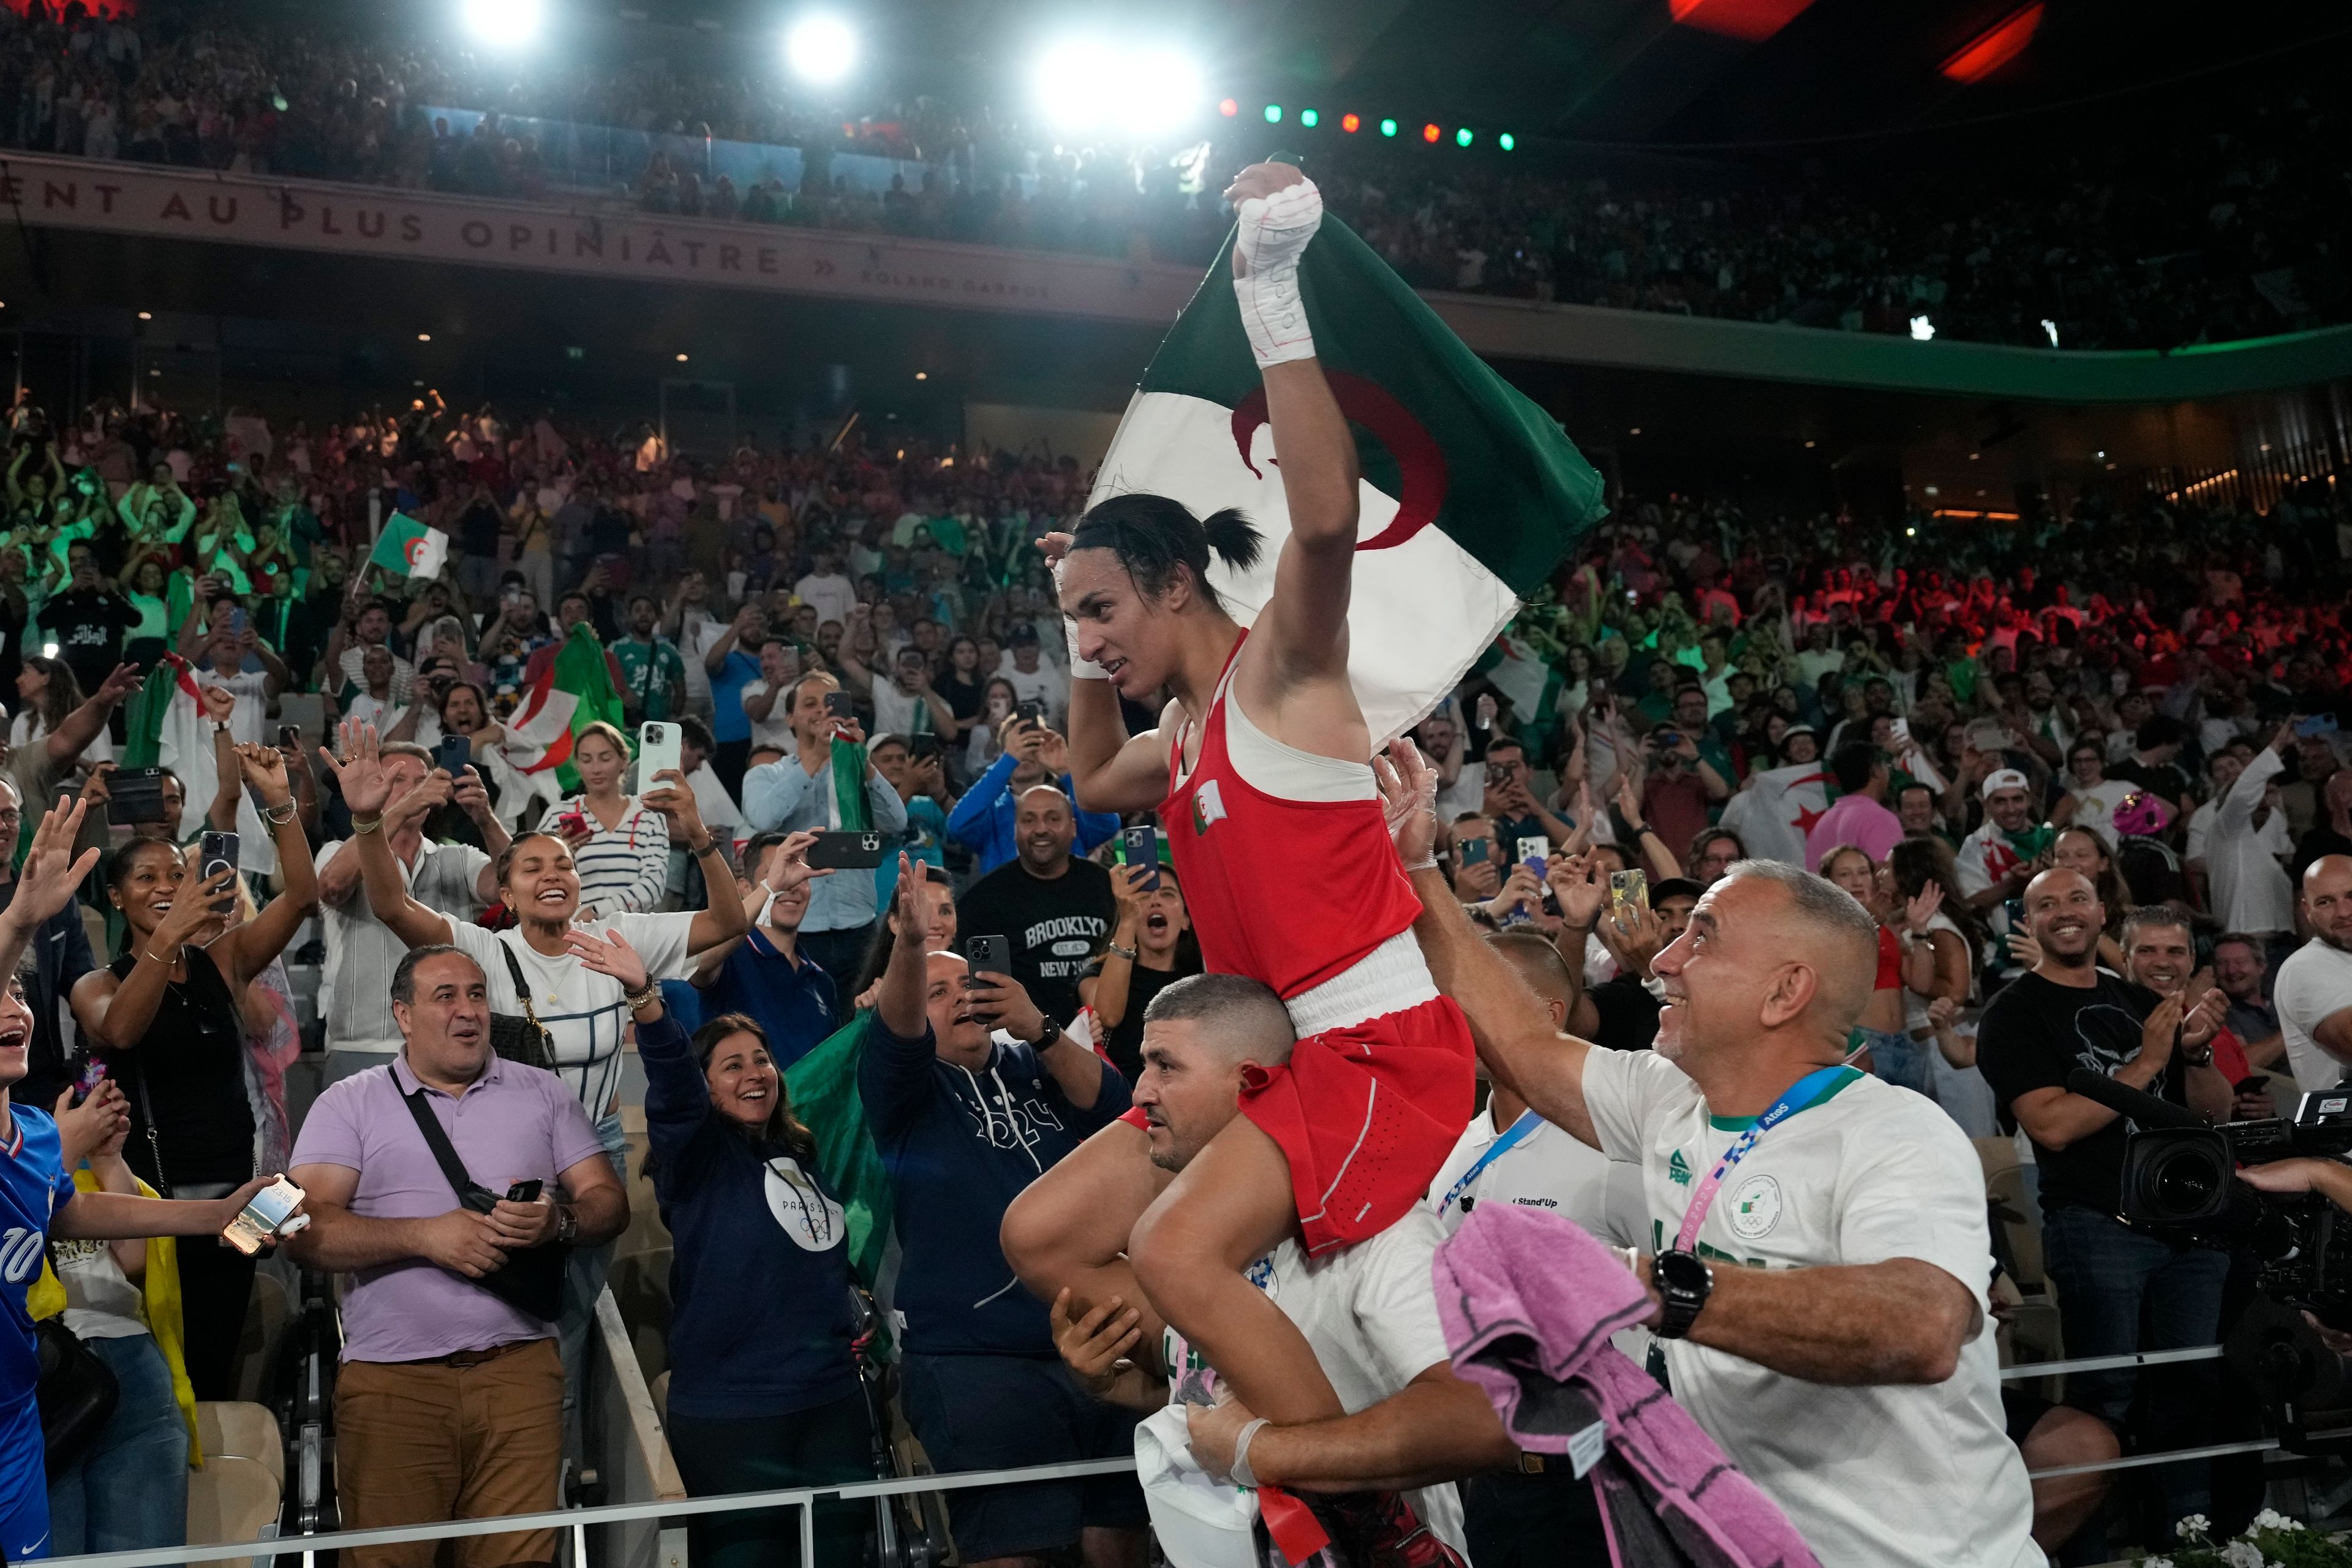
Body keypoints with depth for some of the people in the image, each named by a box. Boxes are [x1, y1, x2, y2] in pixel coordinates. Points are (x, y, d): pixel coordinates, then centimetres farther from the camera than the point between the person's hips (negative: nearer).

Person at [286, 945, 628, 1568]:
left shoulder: (543, 1093, 13)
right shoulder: (349, 1104, 7)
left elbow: (608, 1201, 10)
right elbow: (307, 1229, -3)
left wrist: (558, 1222, -12)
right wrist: (425, 1235, -13)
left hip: (519, 1370, 1)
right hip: (391, 1377, -1)